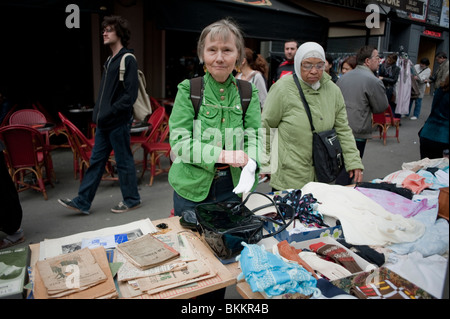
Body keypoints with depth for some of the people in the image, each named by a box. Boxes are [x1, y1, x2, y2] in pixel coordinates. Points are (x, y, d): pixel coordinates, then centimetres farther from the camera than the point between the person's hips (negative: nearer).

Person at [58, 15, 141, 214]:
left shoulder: (128, 60, -10)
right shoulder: (110, 60, 17)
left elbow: (130, 95, -17)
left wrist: (110, 112, -18)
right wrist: (99, 113, 12)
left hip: (119, 122, -9)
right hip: (105, 123, 9)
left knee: (124, 161, 3)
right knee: (96, 161, 11)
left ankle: (131, 200, 19)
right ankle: (82, 202, 18)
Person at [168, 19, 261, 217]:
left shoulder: (249, 92, 2)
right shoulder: (188, 90, -6)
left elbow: (254, 136, -4)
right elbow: (178, 141, -13)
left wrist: (249, 164, -26)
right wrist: (223, 155, -23)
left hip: (234, 187, 2)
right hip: (191, 188, -2)